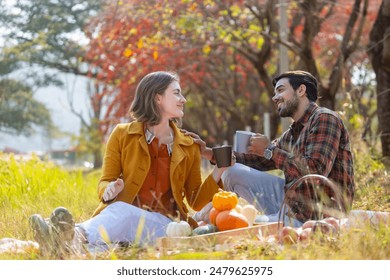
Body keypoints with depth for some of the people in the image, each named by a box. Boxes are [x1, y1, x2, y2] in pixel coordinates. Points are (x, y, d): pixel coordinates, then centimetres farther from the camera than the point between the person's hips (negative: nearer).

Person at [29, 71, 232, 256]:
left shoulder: (189, 147, 17)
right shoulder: (122, 135, 13)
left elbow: (195, 202, 17)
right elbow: (105, 183, 10)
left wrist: (216, 175, -1)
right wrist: (109, 191, -15)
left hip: (163, 224, -1)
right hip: (121, 213, 1)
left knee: (122, 212, -37)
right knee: (118, 209, -39)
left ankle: (77, 237, -70)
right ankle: (69, 237, -71)